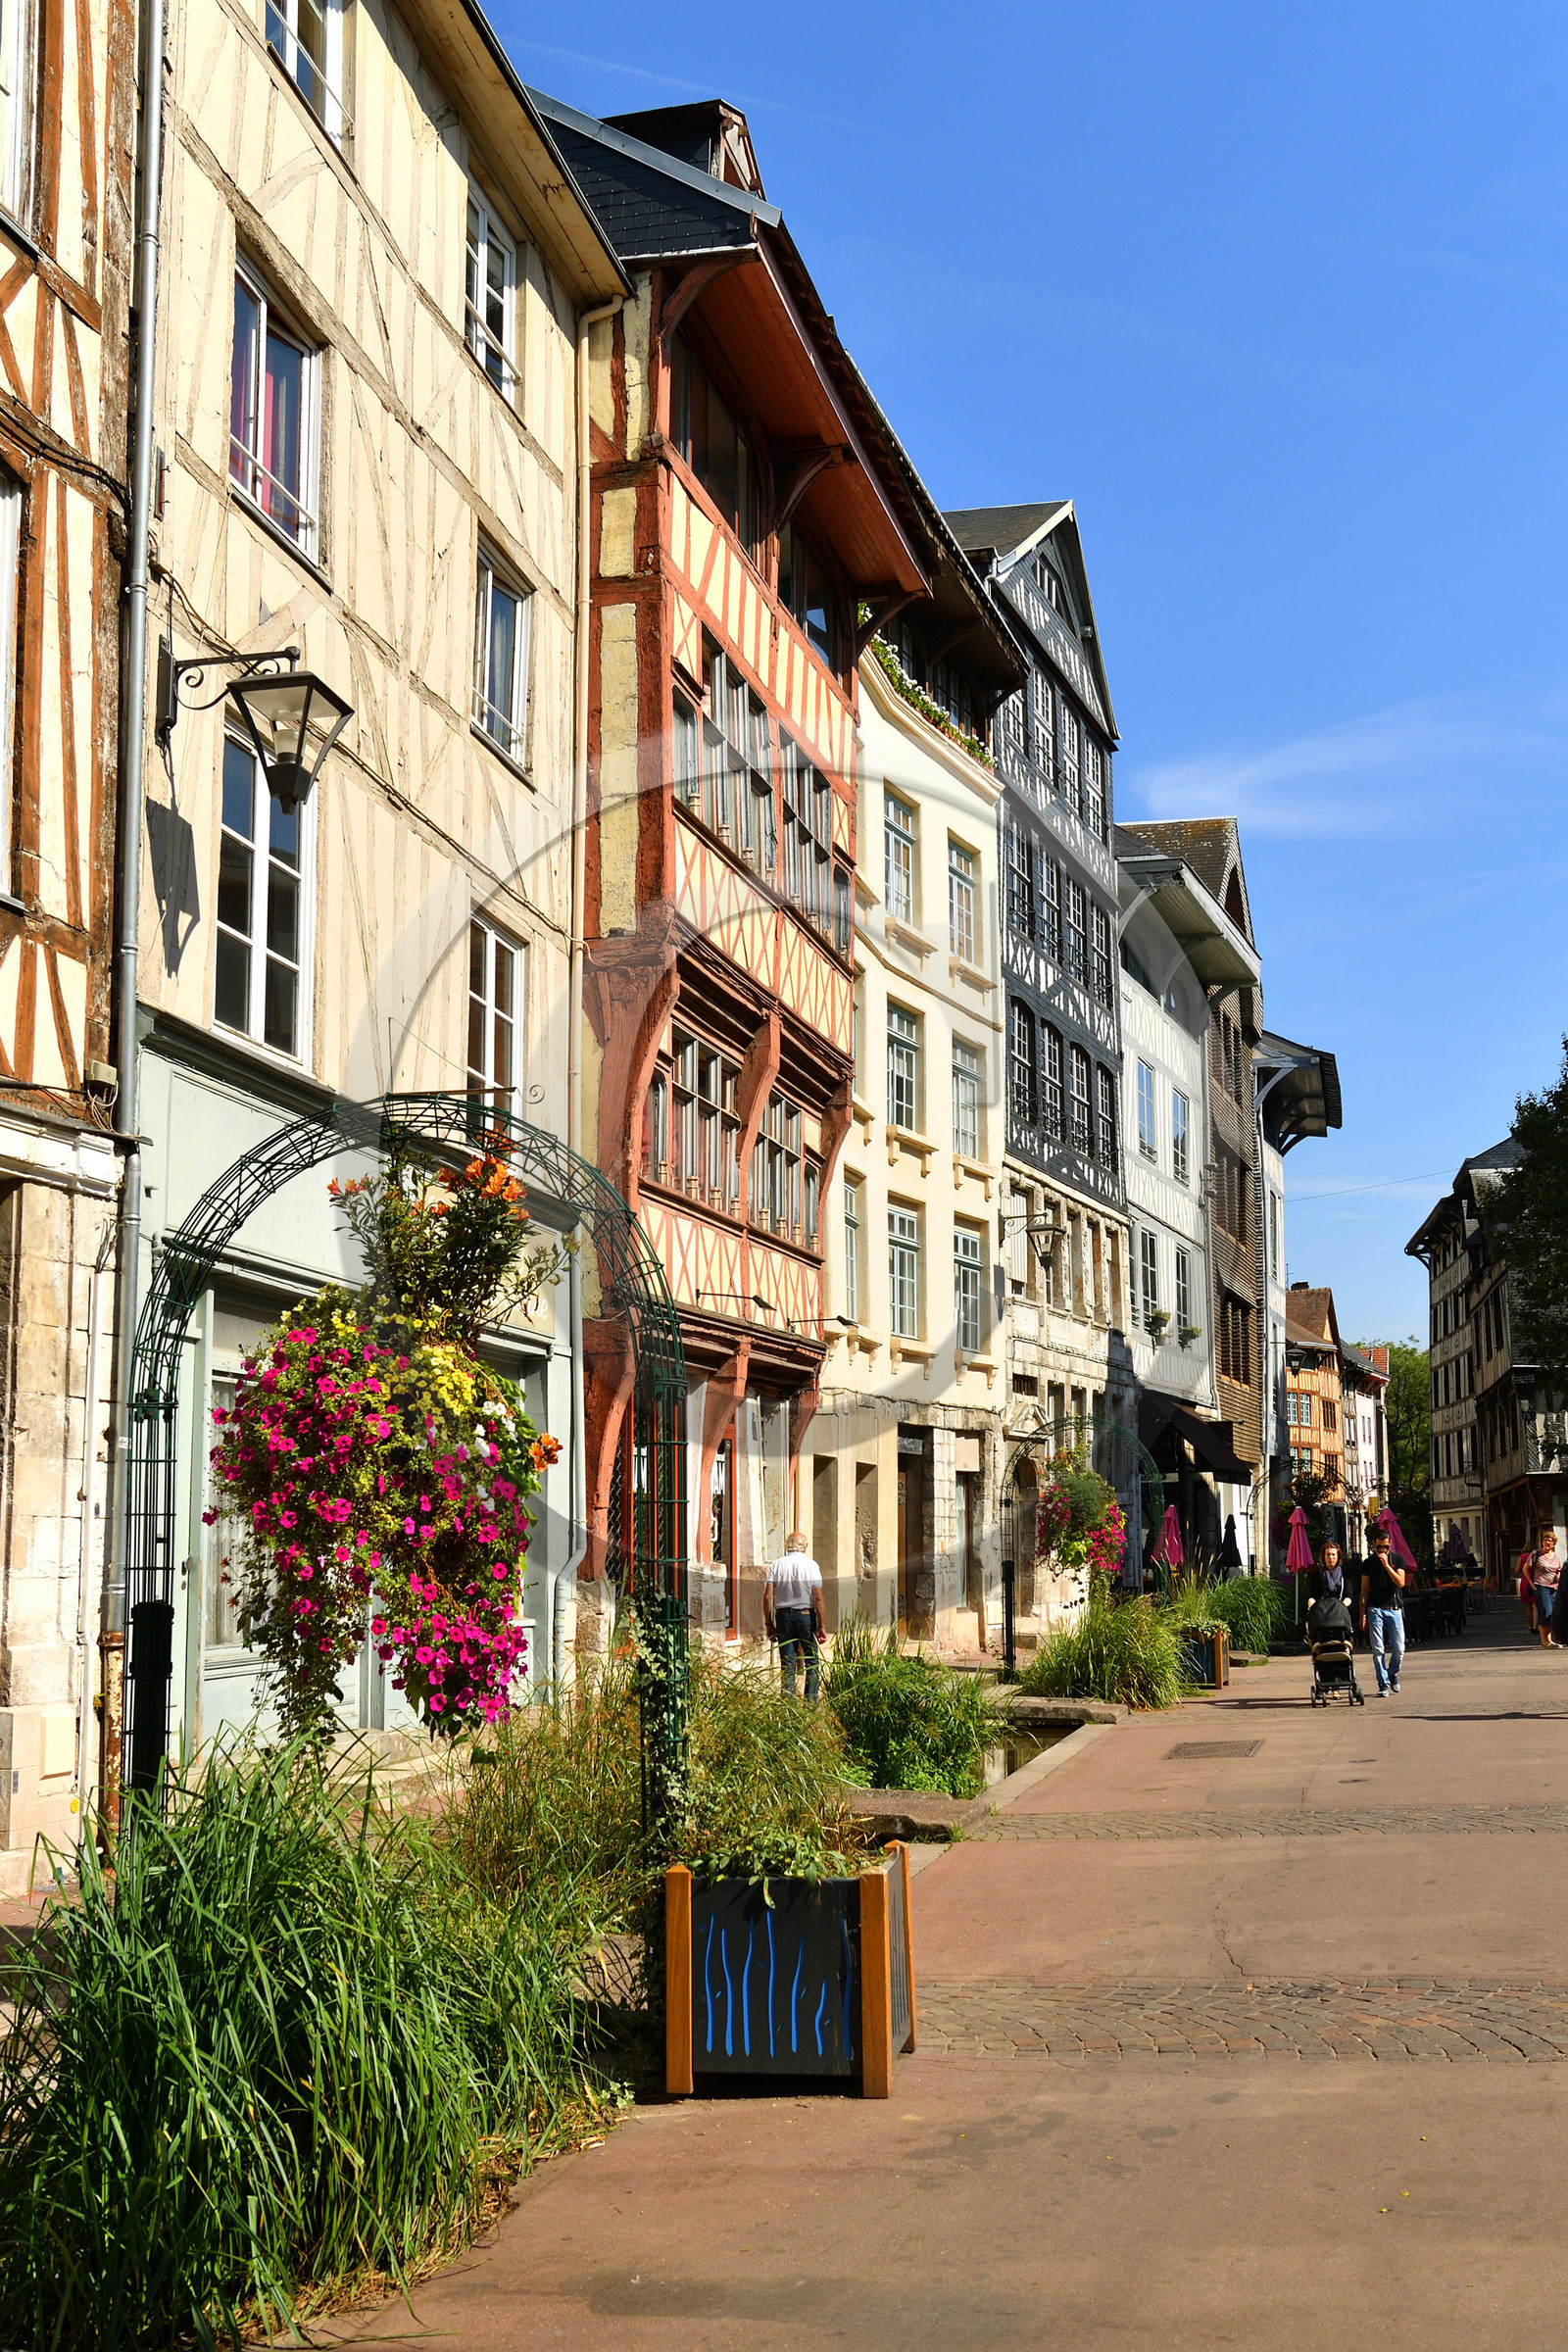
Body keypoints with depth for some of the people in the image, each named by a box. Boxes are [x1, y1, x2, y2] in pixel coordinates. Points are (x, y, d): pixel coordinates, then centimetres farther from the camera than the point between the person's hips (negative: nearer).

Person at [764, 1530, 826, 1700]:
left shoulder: (777, 1564, 3)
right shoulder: (811, 1565, -2)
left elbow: (767, 1596, -2)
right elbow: (818, 1598, -9)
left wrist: (769, 1624, 4)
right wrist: (822, 1626, -7)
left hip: (783, 1616, 2)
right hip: (806, 1616, -2)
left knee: (787, 1665, 5)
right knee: (812, 1662, 8)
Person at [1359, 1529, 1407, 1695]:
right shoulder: (1369, 1563, 9)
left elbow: (1401, 1583, -6)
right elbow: (1365, 1590, 10)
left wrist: (1386, 1565, -14)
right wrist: (1363, 1614, 4)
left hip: (1394, 1609, 0)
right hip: (1375, 1609, 0)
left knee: (1399, 1649, -4)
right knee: (1378, 1650, -6)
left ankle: (1392, 1673, 24)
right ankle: (1383, 1683, 2)